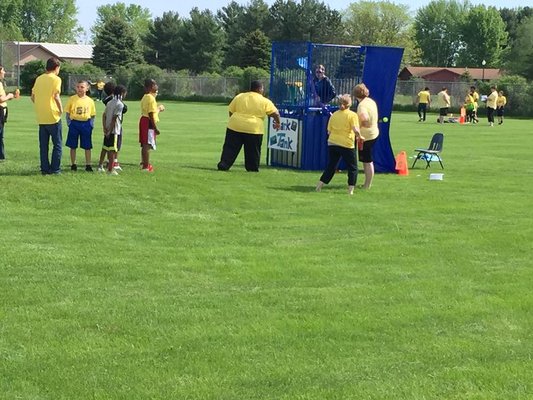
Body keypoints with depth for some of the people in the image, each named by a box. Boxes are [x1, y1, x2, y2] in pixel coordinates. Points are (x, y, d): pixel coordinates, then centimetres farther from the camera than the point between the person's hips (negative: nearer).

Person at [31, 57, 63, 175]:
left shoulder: (39, 79, 9)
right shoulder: (56, 79, -9)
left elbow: (33, 97, 11)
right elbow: (56, 96, -18)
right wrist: (61, 109, -5)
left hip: (41, 117, 5)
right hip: (53, 117, -5)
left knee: (43, 145, 10)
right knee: (57, 144, 5)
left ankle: (45, 168, 11)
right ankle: (55, 168, 2)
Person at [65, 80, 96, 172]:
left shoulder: (90, 101, 3)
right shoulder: (72, 99, -1)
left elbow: (93, 115, 8)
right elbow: (67, 112, 2)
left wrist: (91, 124, -3)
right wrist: (69, 123, -7)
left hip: (86, 124, 1)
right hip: (74, 123, -1)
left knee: (87, 146, 5)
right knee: (73, 146, 6)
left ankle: (88, 165, 12)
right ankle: (73, 164, 16)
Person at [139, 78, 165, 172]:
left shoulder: (145, 97, 15)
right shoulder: (151, 98, -16)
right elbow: (151, 114, -21)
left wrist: (158, 109, 24)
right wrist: (155, 128, -20)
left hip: (143, 120, 10)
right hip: (149, 122, -10)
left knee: (144, 145, 17)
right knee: (147, 145, -8)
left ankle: (144, 163, 26)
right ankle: (146, 166, -8)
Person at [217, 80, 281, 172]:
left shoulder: (239, 97, 10)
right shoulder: (265, 101, 0)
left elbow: (231, 111, 14)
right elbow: (275, 113, 0)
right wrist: (278, 123, 17)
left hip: (235, 126, 2)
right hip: (254, 130, -2)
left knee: (230, 148, 7)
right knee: (253, 151, 11)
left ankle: (223, 165, 0)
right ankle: (252, 169, 17)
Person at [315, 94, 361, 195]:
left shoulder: (334, 115, 6)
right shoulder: (352, 115, -7)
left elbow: (329, 131, 7)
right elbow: (356, 130, -17)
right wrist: (358, 137, 1)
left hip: (332, 143, 5)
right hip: (347, 145, -4)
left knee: (331, 166, 16)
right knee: (352, 168, 8)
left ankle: (319, 185, 12)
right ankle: (351, 190, 1)